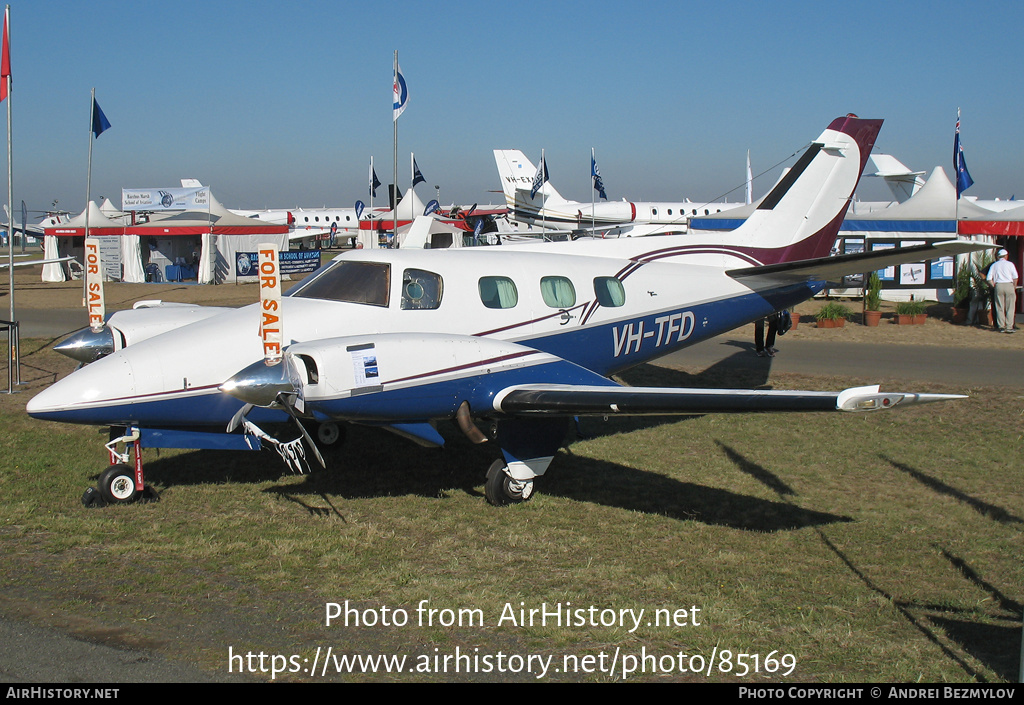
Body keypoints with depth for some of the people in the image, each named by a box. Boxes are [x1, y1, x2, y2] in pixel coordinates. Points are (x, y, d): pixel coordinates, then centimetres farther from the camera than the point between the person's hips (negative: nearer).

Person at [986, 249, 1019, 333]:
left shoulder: (994, 265, 11)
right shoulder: (1010, 264, 3)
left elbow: (989, 279, 3)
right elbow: (1015, 277, -2)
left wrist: (994, 286, 10)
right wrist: (1014, 287, 9)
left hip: (998, 286, 3)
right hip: (1009, 285, -3)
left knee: (1000, 308, 6)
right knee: (1010, 308, 0)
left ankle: (1001, 326, 5)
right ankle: (1009, 327, -5)